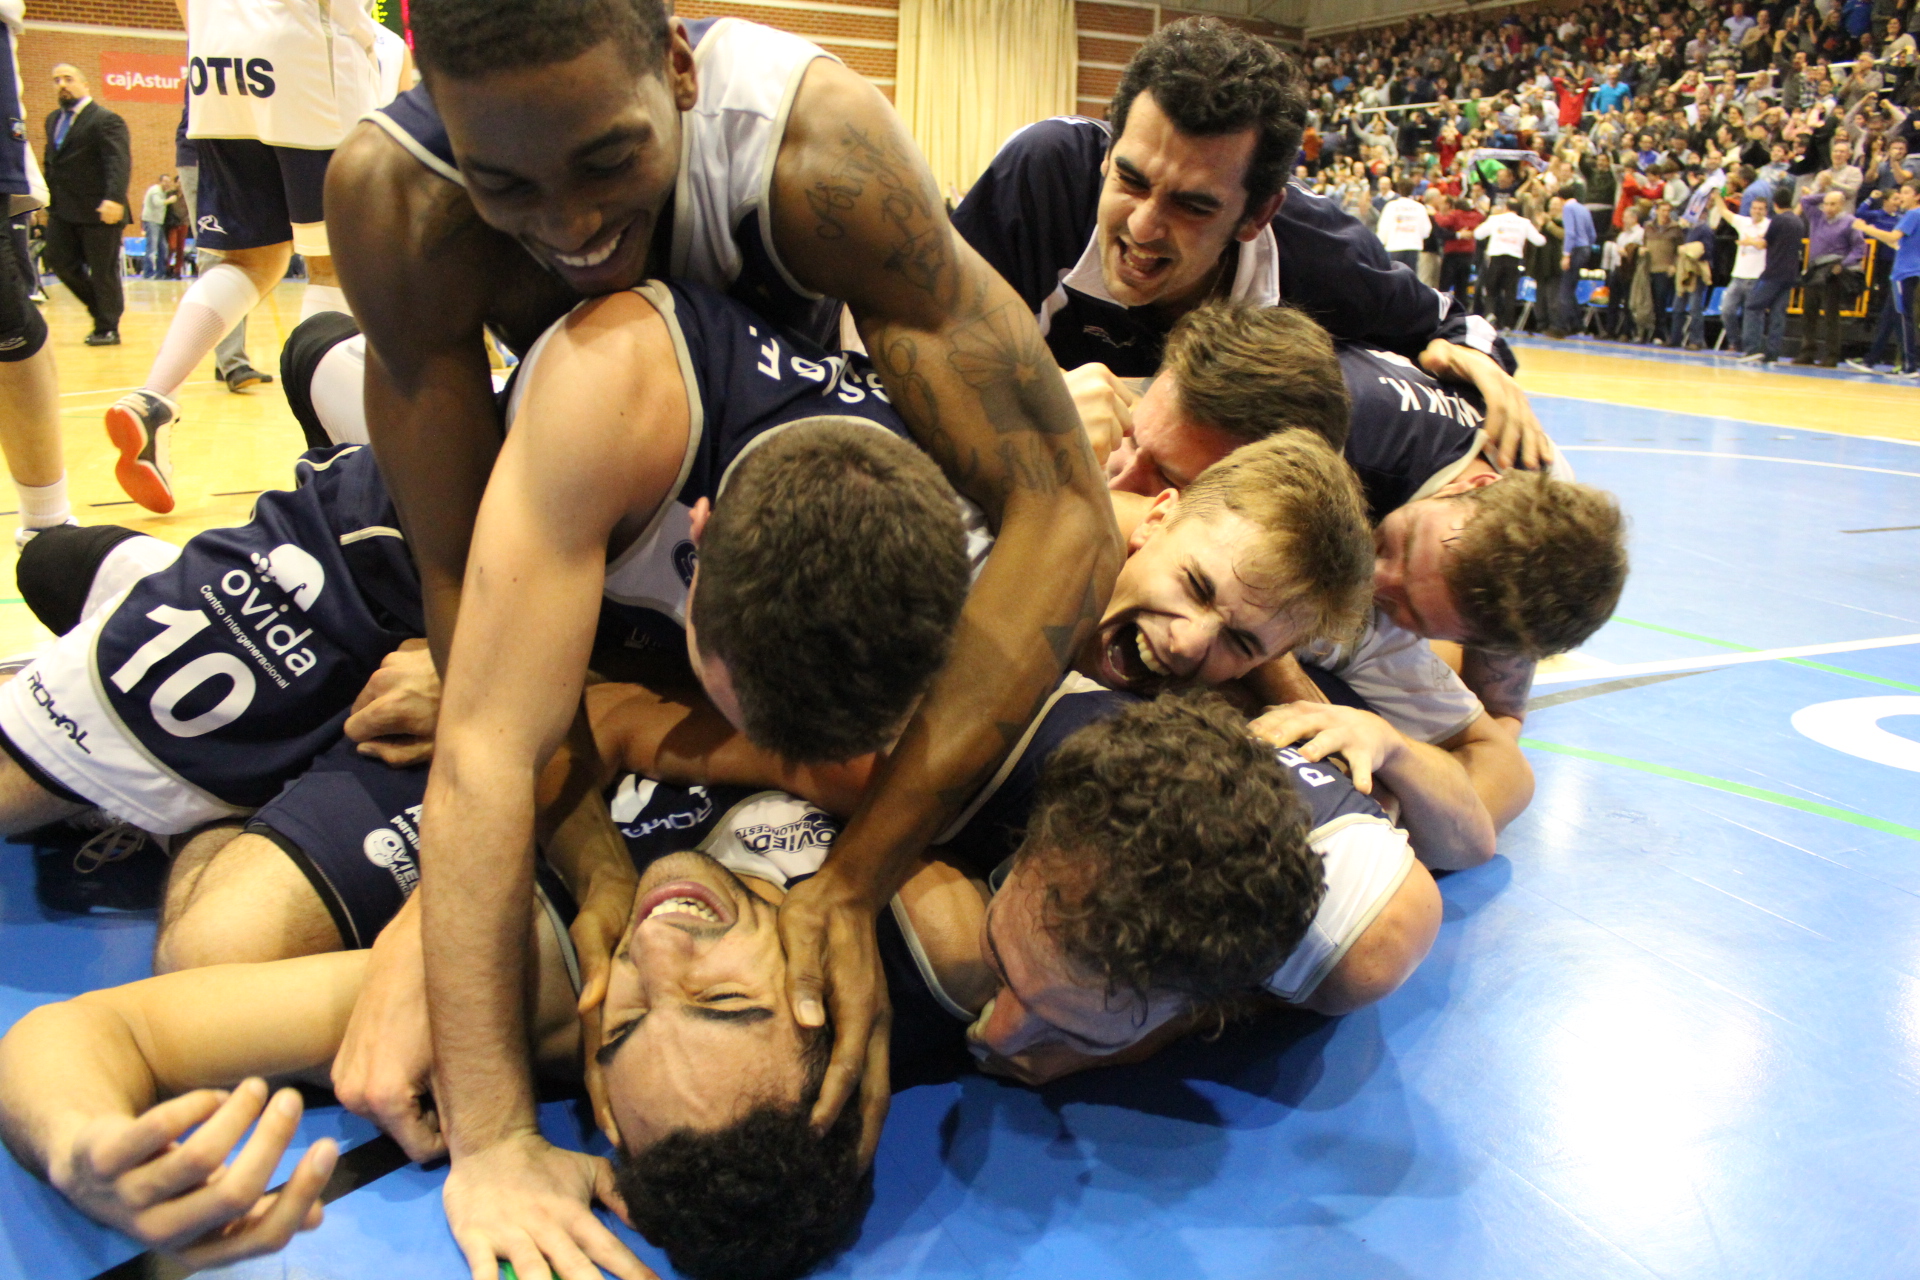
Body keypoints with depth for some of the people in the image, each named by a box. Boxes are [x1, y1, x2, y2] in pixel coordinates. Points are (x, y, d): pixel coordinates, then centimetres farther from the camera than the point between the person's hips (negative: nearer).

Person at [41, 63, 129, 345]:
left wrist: (114, 199, -33)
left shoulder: (105, 120, -9)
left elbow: (119, 163, -20)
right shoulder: (53, 120, 17)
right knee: (60, 261, 5)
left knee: (103, 270, 0)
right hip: (62, 211, 8)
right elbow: (50, 162, 22)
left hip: (99, 211, -8)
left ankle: (107, 328, 11)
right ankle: (103, 306, 22)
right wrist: (48, 200, 16)